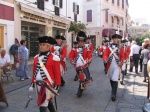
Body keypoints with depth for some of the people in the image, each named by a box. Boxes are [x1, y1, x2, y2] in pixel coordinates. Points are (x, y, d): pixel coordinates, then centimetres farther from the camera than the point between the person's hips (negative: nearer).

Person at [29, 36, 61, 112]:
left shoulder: (54, 58, -12)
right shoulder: (36, 57, 6)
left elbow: (57, 74, -10)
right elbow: (34, 72, 11)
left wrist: (57, 86, -10)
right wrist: (32, 84, 13)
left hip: (47, 85, -6)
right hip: (38, 84, 7)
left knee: (43, 104, -4)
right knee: (48, 100, 23)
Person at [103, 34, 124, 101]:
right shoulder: (108, 47, 4)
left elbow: (122, 56, 2)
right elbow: (105, 54, -5)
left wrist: (121, 61, -18)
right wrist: (105, 59, -27)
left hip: (117, 66, -2)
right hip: (110, 66, 3)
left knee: (115, 79, -11)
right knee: (111, 79, 16)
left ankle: (114, 94, -7)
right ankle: (113, 90, 39)